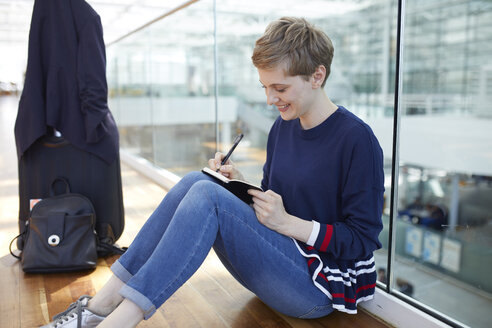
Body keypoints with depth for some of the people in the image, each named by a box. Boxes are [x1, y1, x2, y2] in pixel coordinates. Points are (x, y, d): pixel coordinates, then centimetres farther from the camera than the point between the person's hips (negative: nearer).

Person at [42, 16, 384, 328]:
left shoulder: (357, 139, -14)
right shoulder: (282, 128, 8)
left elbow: (364, 238, -14)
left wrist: (288, 223, -18)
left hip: (322, 285, -7)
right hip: (279, 264, 7)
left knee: (207, 195, -26)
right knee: (194, 181, -15)